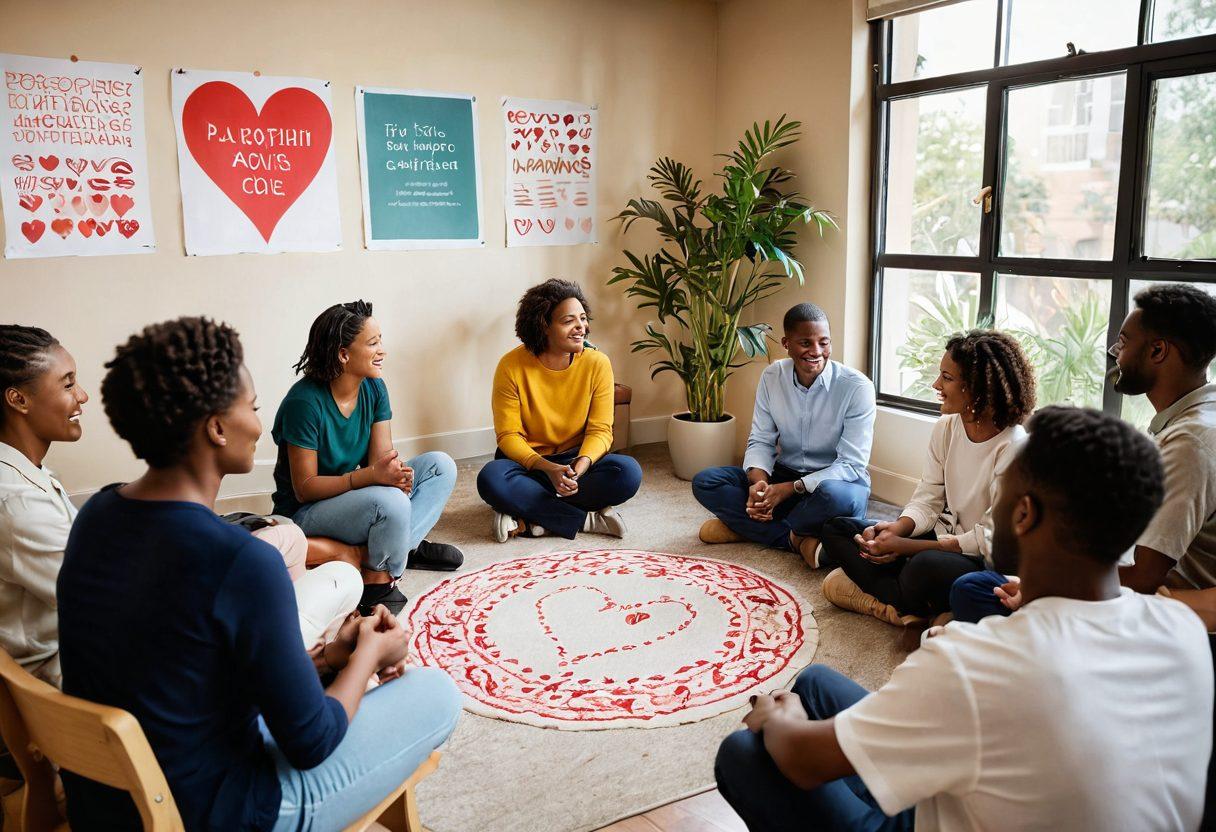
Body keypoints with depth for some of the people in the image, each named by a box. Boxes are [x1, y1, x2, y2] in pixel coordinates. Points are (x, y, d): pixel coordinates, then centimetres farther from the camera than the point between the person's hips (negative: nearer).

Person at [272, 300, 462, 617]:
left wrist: (396, 472, -33)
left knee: (441, 465, -7)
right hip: (305, 512, -7)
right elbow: (305, 488, -23)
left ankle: (405, 544, -16)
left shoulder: (374, 388, -5)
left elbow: (382, 459, -8)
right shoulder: (305, 402, -24)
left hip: (354, 498, 7)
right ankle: (378, 582, -14)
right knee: (391, 502, -36)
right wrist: (371, 475, -36)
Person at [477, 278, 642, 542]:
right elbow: (508, 435, -13)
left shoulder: (597, 363, -9)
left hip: (576, 459, 2)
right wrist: (548, 468, -30)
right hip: (527, 460, -2)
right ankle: (585, 519, -25)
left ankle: (527, 517, -25)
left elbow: (600, 430, -9)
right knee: (491, 478, -35)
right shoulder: (511, 366, -14)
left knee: (629, 472, -28)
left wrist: (582, 463, -31)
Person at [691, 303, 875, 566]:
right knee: (705, 482, -15)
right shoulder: (772, 376, -3)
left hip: (837, 482, -4)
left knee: (835, 496, -41)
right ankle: (797, 540, -22)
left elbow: (851, 465, -18)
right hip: (784, 475, 5)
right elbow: (761, 441, -1)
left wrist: (787, 489, -27)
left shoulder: (857, 386, -16)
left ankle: (744, 526, -18)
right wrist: (758, 482, -24)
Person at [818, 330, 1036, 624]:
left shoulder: (1012, 448, -21)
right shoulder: (946, 427, 1)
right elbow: (927, 501, 3)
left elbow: (990, 539, -20)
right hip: (941, 539, 8)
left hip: (985, 563, -8)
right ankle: (913, 613, -19)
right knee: (837, 529, -2)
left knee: (927, 565, -41)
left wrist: (904, 547, -23)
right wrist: (896, 529, -20)